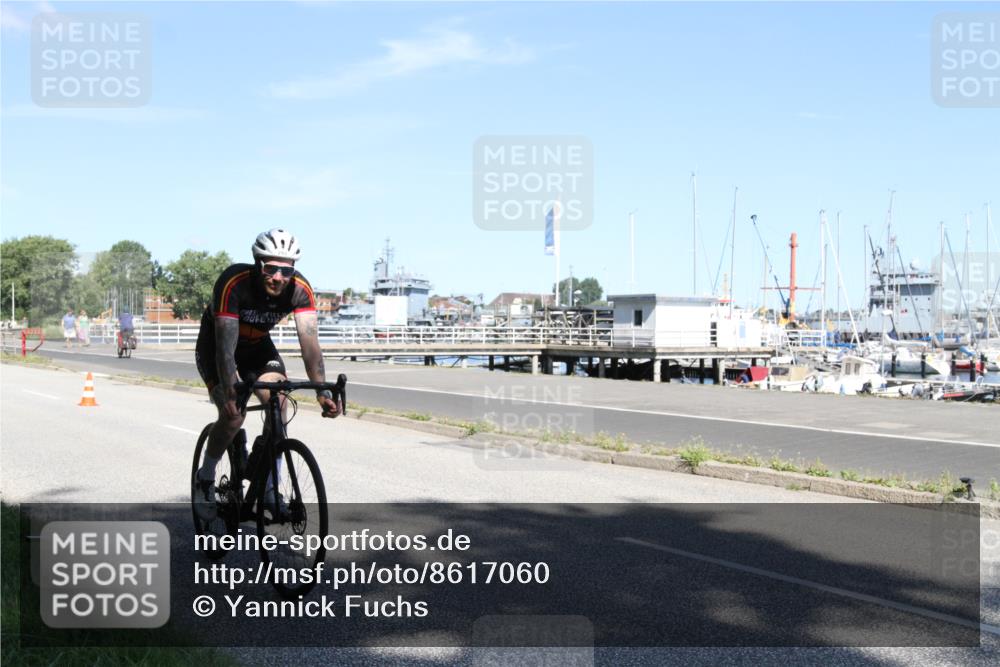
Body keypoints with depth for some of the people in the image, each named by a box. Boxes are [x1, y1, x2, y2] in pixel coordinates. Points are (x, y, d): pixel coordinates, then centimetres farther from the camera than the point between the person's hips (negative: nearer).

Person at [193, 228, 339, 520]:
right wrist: (230, 393, -49)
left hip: (257, 345, 4)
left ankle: (270, 488, -4)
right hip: (215, 345, -3)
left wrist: (323, 391, -40)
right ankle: (205, 478, 6)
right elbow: (226, 345, -39)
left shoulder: (299, 288, -25)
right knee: (234, 415, -20)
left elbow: (309, 340, -30)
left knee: (278, 405, -18)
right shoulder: (234, 282, -36)